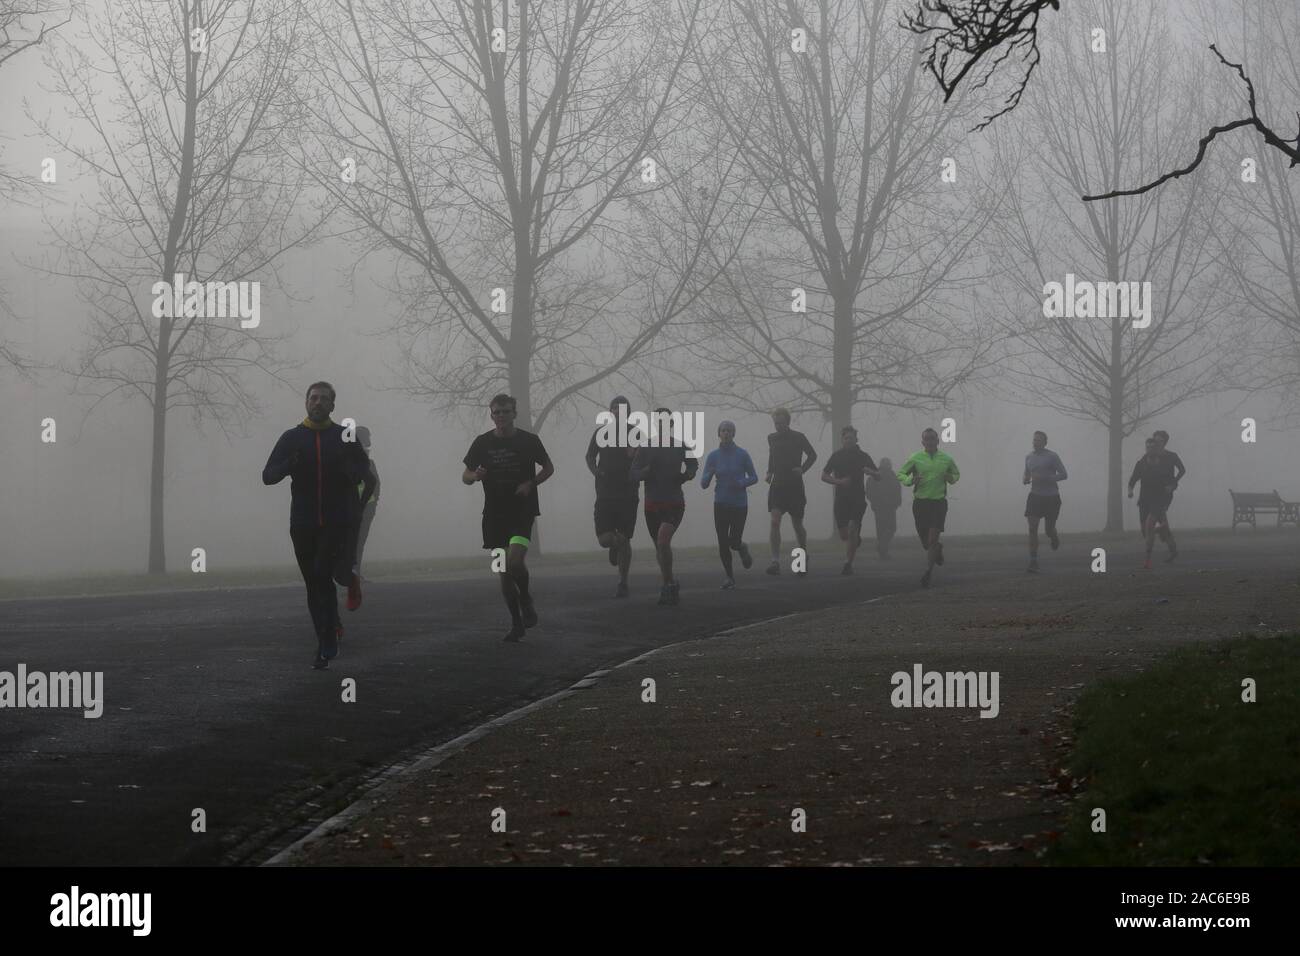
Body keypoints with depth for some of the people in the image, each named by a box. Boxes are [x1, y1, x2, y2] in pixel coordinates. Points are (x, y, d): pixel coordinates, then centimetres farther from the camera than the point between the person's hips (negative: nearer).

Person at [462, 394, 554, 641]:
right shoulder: (482, 443, 2)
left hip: (523, 510, -3)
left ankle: (526, 598, 9)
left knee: (515, 561, -22)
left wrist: (530, 484, -6)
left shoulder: (529, 441, -1)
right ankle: (516, 624, 15)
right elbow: (465, 476, 9)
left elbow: (548, 468, 11)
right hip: (494, 514, 3)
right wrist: (476, 476, -14)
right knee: (503, 572, 3)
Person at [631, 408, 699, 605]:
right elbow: (634, 474, -3)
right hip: (652, 504, 3)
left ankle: (669, 585, -15)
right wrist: (648, 469, -23)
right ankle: (670, 584, 28)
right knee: (659, 547, 11)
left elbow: (693, 465, 18)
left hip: (674, 503, -3)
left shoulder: (679, 446, 0)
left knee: (663, 540, -23)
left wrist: (687, 475, -4)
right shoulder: (645, 448, 1)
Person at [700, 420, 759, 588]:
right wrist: (709, 474, -24)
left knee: (734, 542, -6)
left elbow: (754, 478, 3)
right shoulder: (713, 456, -1)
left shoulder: (742, 454, -5)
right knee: (723, 544, -3)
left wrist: (741, 483, -17)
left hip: (739, 504, -2)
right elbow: (703, 484, -2)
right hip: (721, 504, 2)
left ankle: (742, 549, 31)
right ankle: (730, 578, 14)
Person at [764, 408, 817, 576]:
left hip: (795, 486, -2)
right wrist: (769, 472, 8)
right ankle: (775, 562, -18)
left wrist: (802, 469, -7)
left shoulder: (799, 437, -4)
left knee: (797, 525, 8)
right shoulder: (772, 438, 6)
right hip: (777, 485, 2)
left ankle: (804, 557, 32)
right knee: (775, 522, -15)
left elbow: (812, 455, 8)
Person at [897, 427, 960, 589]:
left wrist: (951, 478, -3)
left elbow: (956, 474, 21)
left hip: (939, 502, -1)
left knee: (933, 539, -12)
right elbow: (900, 474, 7)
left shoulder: (946, 459, 5)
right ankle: (938, 548, 41)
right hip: (920, 502, 1)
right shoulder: (916, 458, 2)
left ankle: (928, 572, -12)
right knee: (925, 542, 6)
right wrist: (911, 480, -14)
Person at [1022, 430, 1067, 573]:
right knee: (1032, 528, -12)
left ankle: (1055, 539, 44)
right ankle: (1033, 562, -11)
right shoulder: (1029, 457, 8)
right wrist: (1025, 480, -1)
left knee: (1049, 529, 4)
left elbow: (1063, 475, -10)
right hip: (1035, 495, 3)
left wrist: (1044, 478, -22)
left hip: (1051, 497, -3)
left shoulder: (1052, 456, -8)